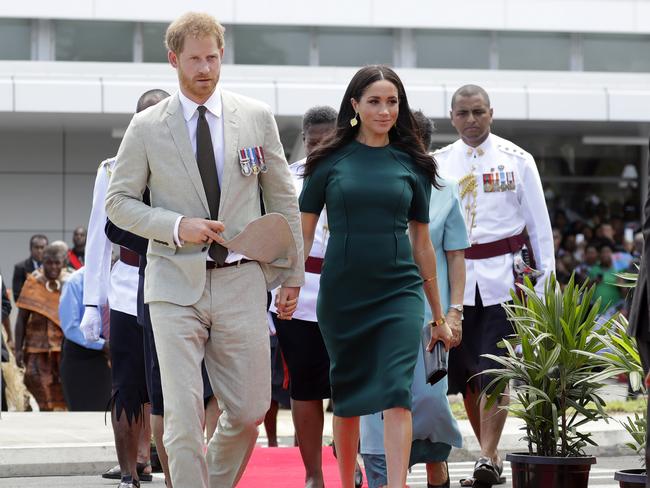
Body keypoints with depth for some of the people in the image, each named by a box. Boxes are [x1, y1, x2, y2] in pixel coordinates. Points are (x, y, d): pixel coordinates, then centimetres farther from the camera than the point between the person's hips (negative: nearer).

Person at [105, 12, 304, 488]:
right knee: (183, 413, -9)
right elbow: (119, 202, 5)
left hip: (241, 283, 2)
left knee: (250, 410, 4)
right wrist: (177, 227, -11)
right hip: (176, 287, -2)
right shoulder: (146, 128, 2)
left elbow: (283, 200, 12)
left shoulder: (257, 118, 6)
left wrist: (292, 272, 10)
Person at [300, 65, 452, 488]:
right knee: (346, 397, 10)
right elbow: (303, 233, 6)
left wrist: (439, 316, 14)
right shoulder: (331, 161, 3)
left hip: (400, 291, 0)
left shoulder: (411, 164, 7)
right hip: (342, 293, 0)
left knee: (396, 394, -13)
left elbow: (422, 243, 12)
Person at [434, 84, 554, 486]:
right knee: (464, 371, 4)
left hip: (503, 275, -3)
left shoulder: (516, 159, 3)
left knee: (494, 370, -11)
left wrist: (545, 280, 0)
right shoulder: (439, 163, 9)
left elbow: (539, 224, 5)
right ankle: (492, 455, 15)